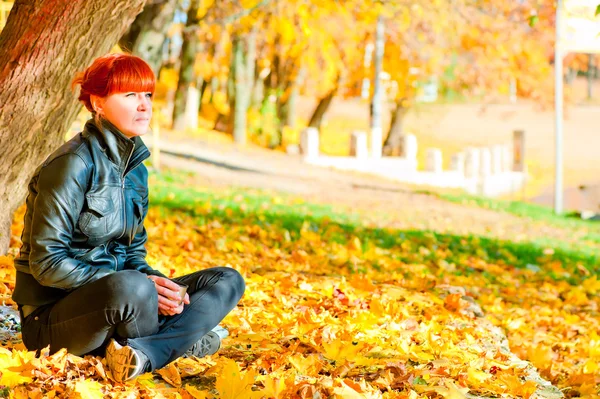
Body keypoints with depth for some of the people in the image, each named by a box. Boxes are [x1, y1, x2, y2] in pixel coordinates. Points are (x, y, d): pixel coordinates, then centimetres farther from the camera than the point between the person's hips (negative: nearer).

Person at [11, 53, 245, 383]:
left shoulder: (135, 169, 10)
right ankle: (181, 341, -10)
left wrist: (159, 284, -10)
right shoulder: (75, 163, -15)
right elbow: (46, 262, -19)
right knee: (132, 287, -41)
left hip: (111, 298, 9)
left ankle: (144, 353, -24)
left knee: (227, 281, -1)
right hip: (53, 314, -9)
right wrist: (143, 284, -24)